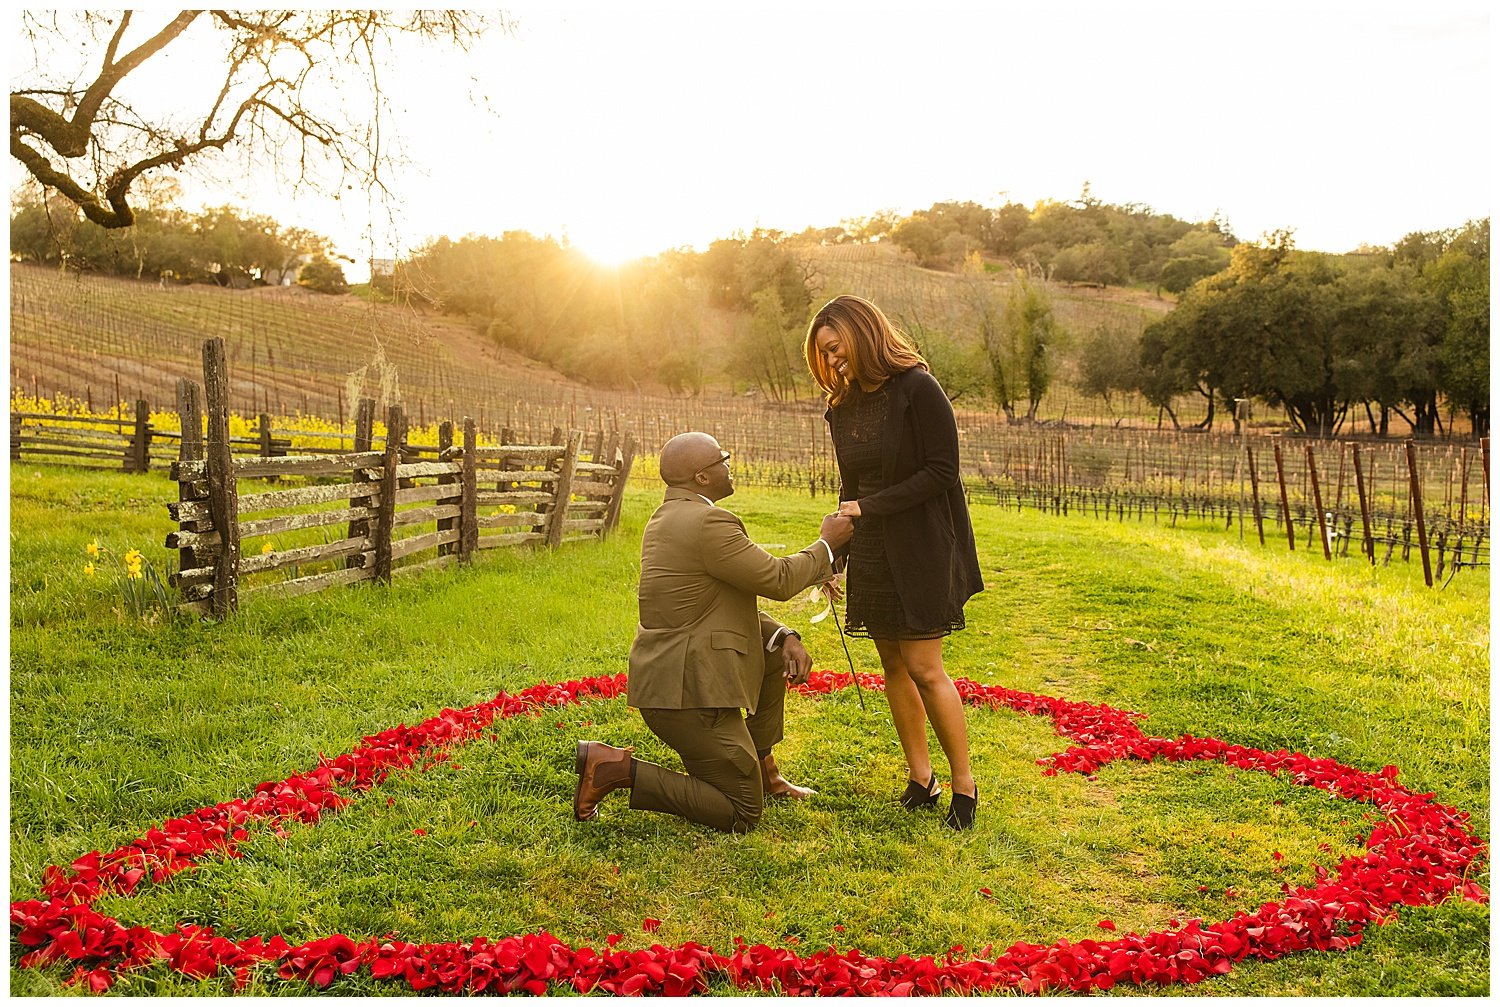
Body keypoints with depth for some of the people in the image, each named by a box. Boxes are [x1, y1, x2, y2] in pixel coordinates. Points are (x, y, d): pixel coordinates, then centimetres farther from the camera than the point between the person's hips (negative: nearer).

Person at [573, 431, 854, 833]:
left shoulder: (667, 518, 12)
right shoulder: (708, 522, -20)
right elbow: (779, 581, -13)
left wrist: (784, 638, 5)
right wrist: (826, 544, 4)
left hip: (665, 673, 10)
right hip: (690, 691, -10)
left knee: (780, 650, 22)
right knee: (742, 815, 1)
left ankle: (763, 770, 26)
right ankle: (620, 769, -5)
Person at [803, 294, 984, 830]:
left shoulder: (917, 389, -11)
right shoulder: (842, 406, 10)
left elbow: (942, 472, -14)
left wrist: (871, 507, -15)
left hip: (922, 549, -7)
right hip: (871, 553, 7)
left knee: (924, 668, -7)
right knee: (893, 666, 8)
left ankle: (963, 782, 8)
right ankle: (920, 777, 18)